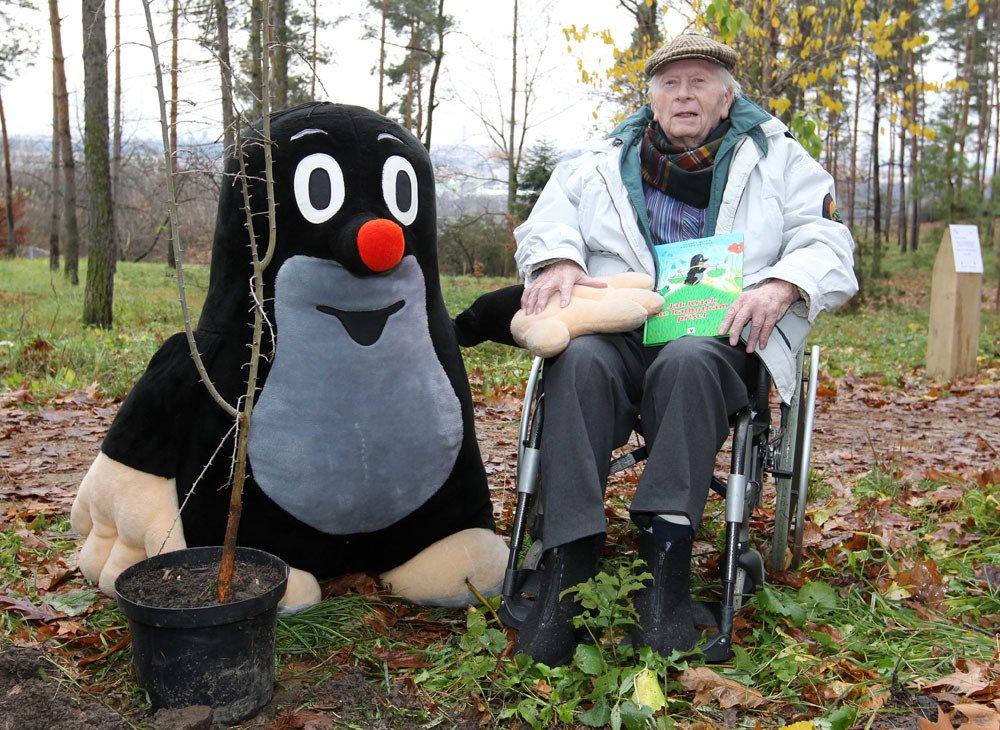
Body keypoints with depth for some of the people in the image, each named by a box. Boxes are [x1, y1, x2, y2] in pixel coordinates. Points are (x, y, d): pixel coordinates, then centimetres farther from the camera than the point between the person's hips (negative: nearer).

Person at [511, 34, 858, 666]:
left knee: (687, 364, -39)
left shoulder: (777, 158, 19)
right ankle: (568, 564, -39)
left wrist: (782, 285, -13)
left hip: (720, 338, -1)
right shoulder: (604, 164, 23)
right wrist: (558, 259, -11)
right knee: (580, 362, -35)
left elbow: (828, 244, 10)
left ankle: (666, 559, -41)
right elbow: (547, 220, 15)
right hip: (617, 332, 2)